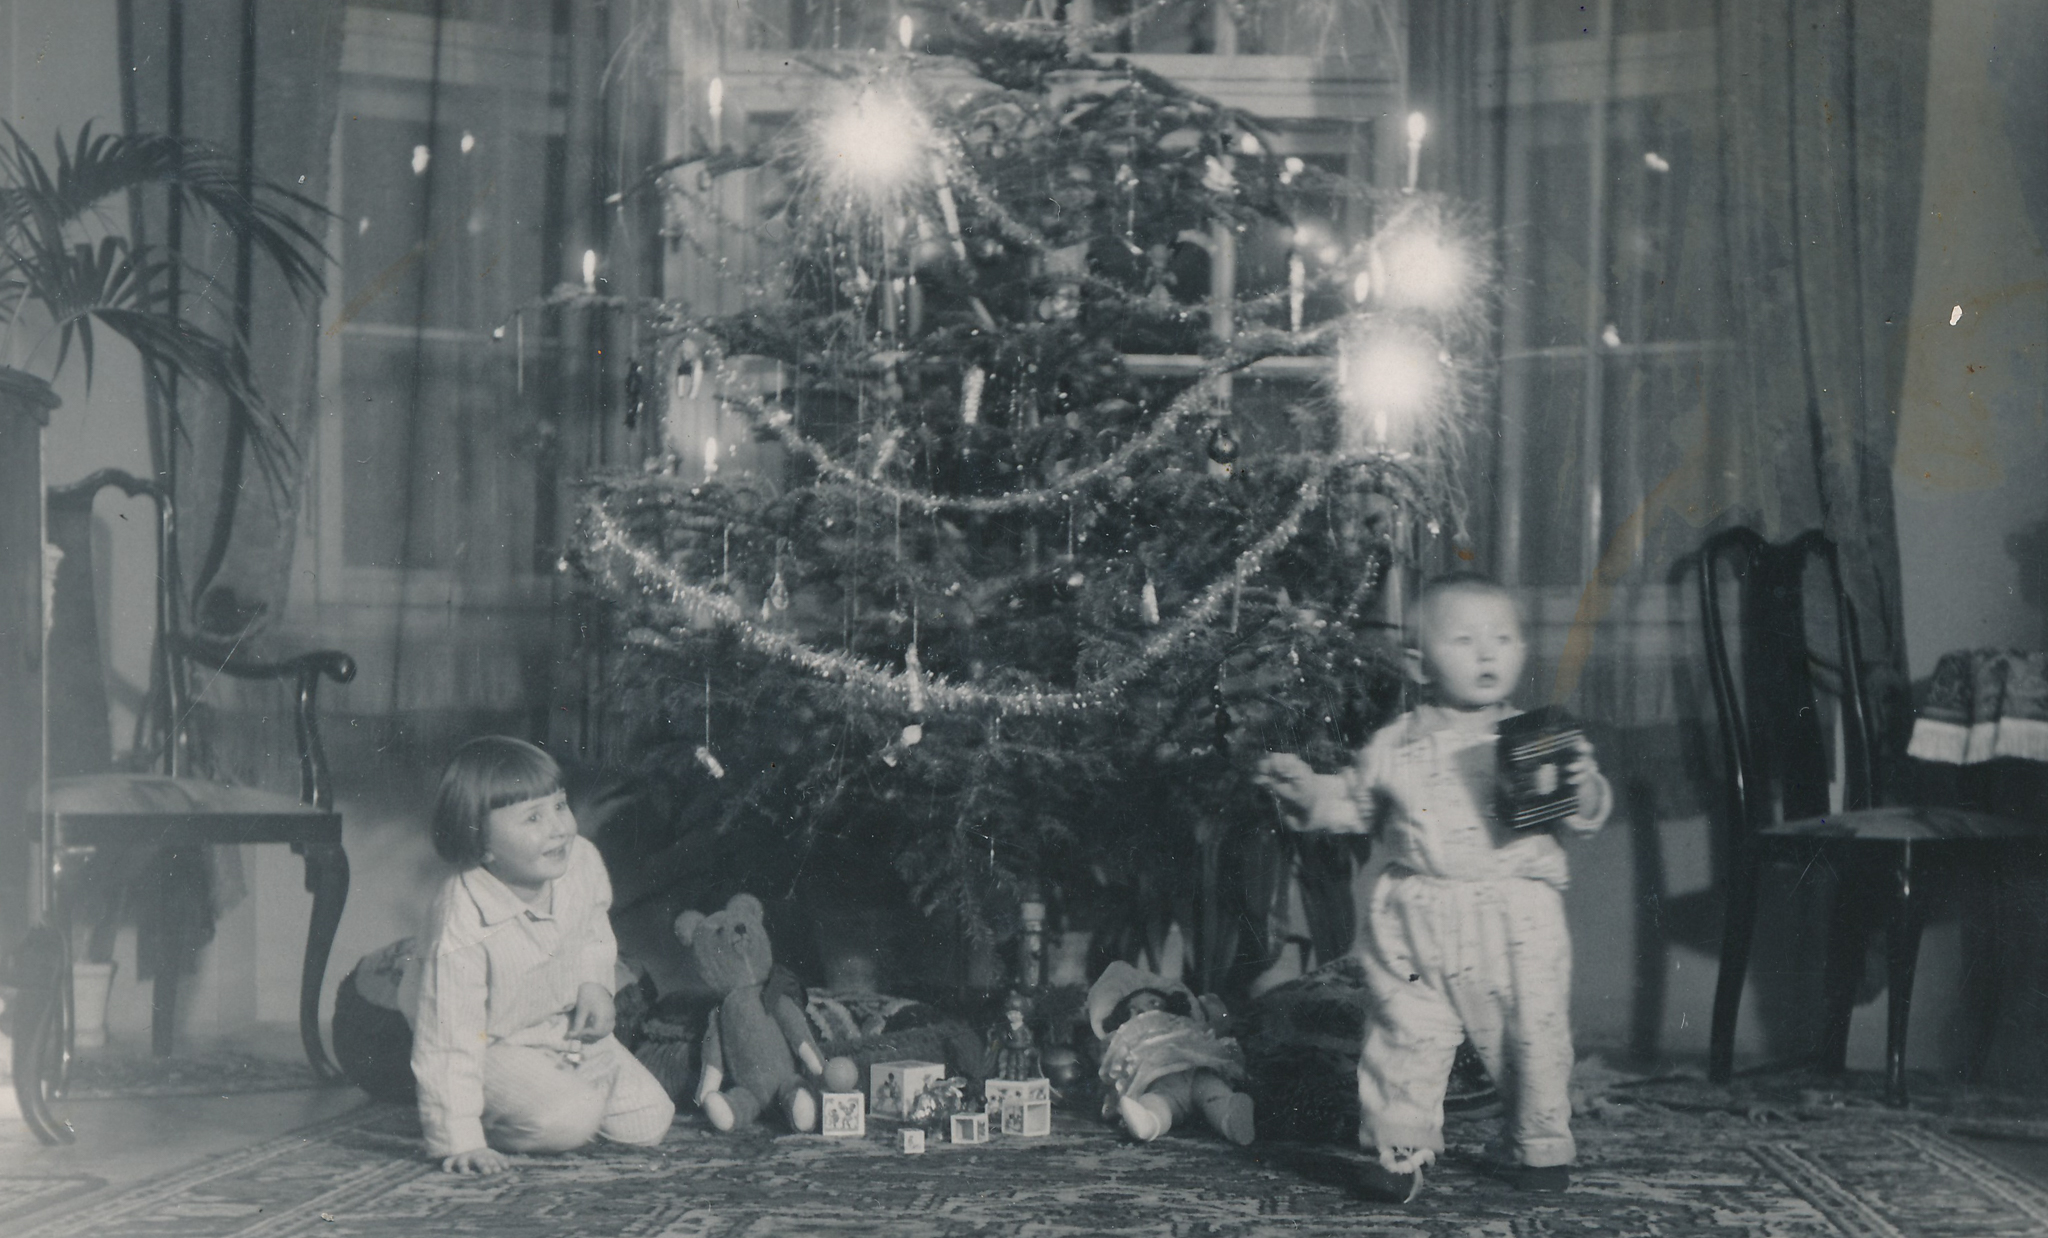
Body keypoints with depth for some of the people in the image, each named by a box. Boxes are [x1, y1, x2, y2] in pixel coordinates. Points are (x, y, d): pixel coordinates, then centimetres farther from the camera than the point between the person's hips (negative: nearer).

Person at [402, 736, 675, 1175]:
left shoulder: (582, 863, -17)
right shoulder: (461, 928, -36)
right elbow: (448, 1042, -33)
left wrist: (595, 984, -4)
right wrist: (460, 1141, -34)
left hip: (567, 1028, 6)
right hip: (495, 1049, -6)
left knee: (650, 1121, 2)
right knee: (566, 1120, -28)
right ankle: (490, 1119, 0)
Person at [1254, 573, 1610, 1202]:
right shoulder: (1395, 746, 6)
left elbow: (1588, 814, 2)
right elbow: (1353, 804, 18)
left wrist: (1582, 785, -19)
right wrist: (1307, 790, 2)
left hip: (1518, 921, 0)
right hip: (1416, 924, 0)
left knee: (1533, 1037, 9)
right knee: (1404, 1037, -1)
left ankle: (1538, 1147, 28)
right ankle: (1398, 1150, 12)